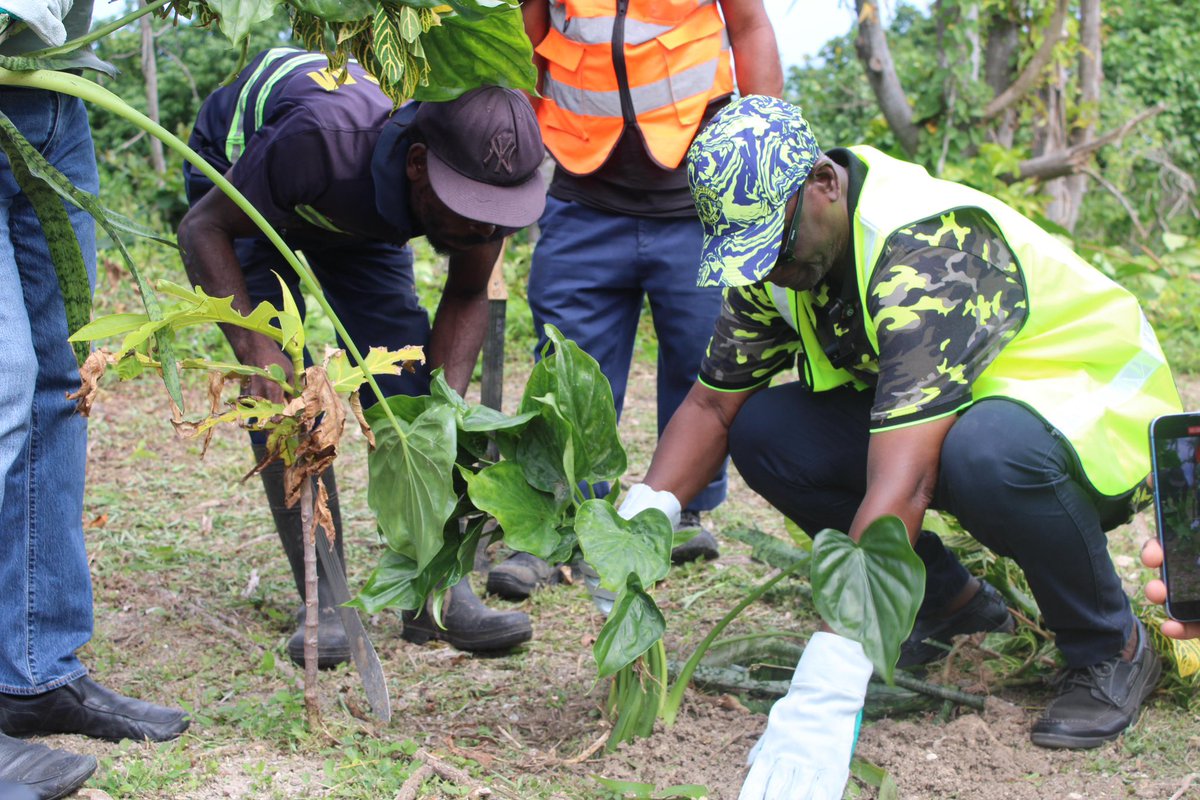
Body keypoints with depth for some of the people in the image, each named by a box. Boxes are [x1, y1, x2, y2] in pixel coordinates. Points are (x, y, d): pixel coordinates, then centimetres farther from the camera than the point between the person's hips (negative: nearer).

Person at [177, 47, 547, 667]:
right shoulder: (321, 141, -46)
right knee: (287, 390, -18)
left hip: (358, 211, 4)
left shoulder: (491, 176, -29)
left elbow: (466, 298, -12)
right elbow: (203, 228, -33)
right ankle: (324, 604, -14)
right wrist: (252, 344, -47)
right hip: (238, 188, -4)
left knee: (407, 377, -10)